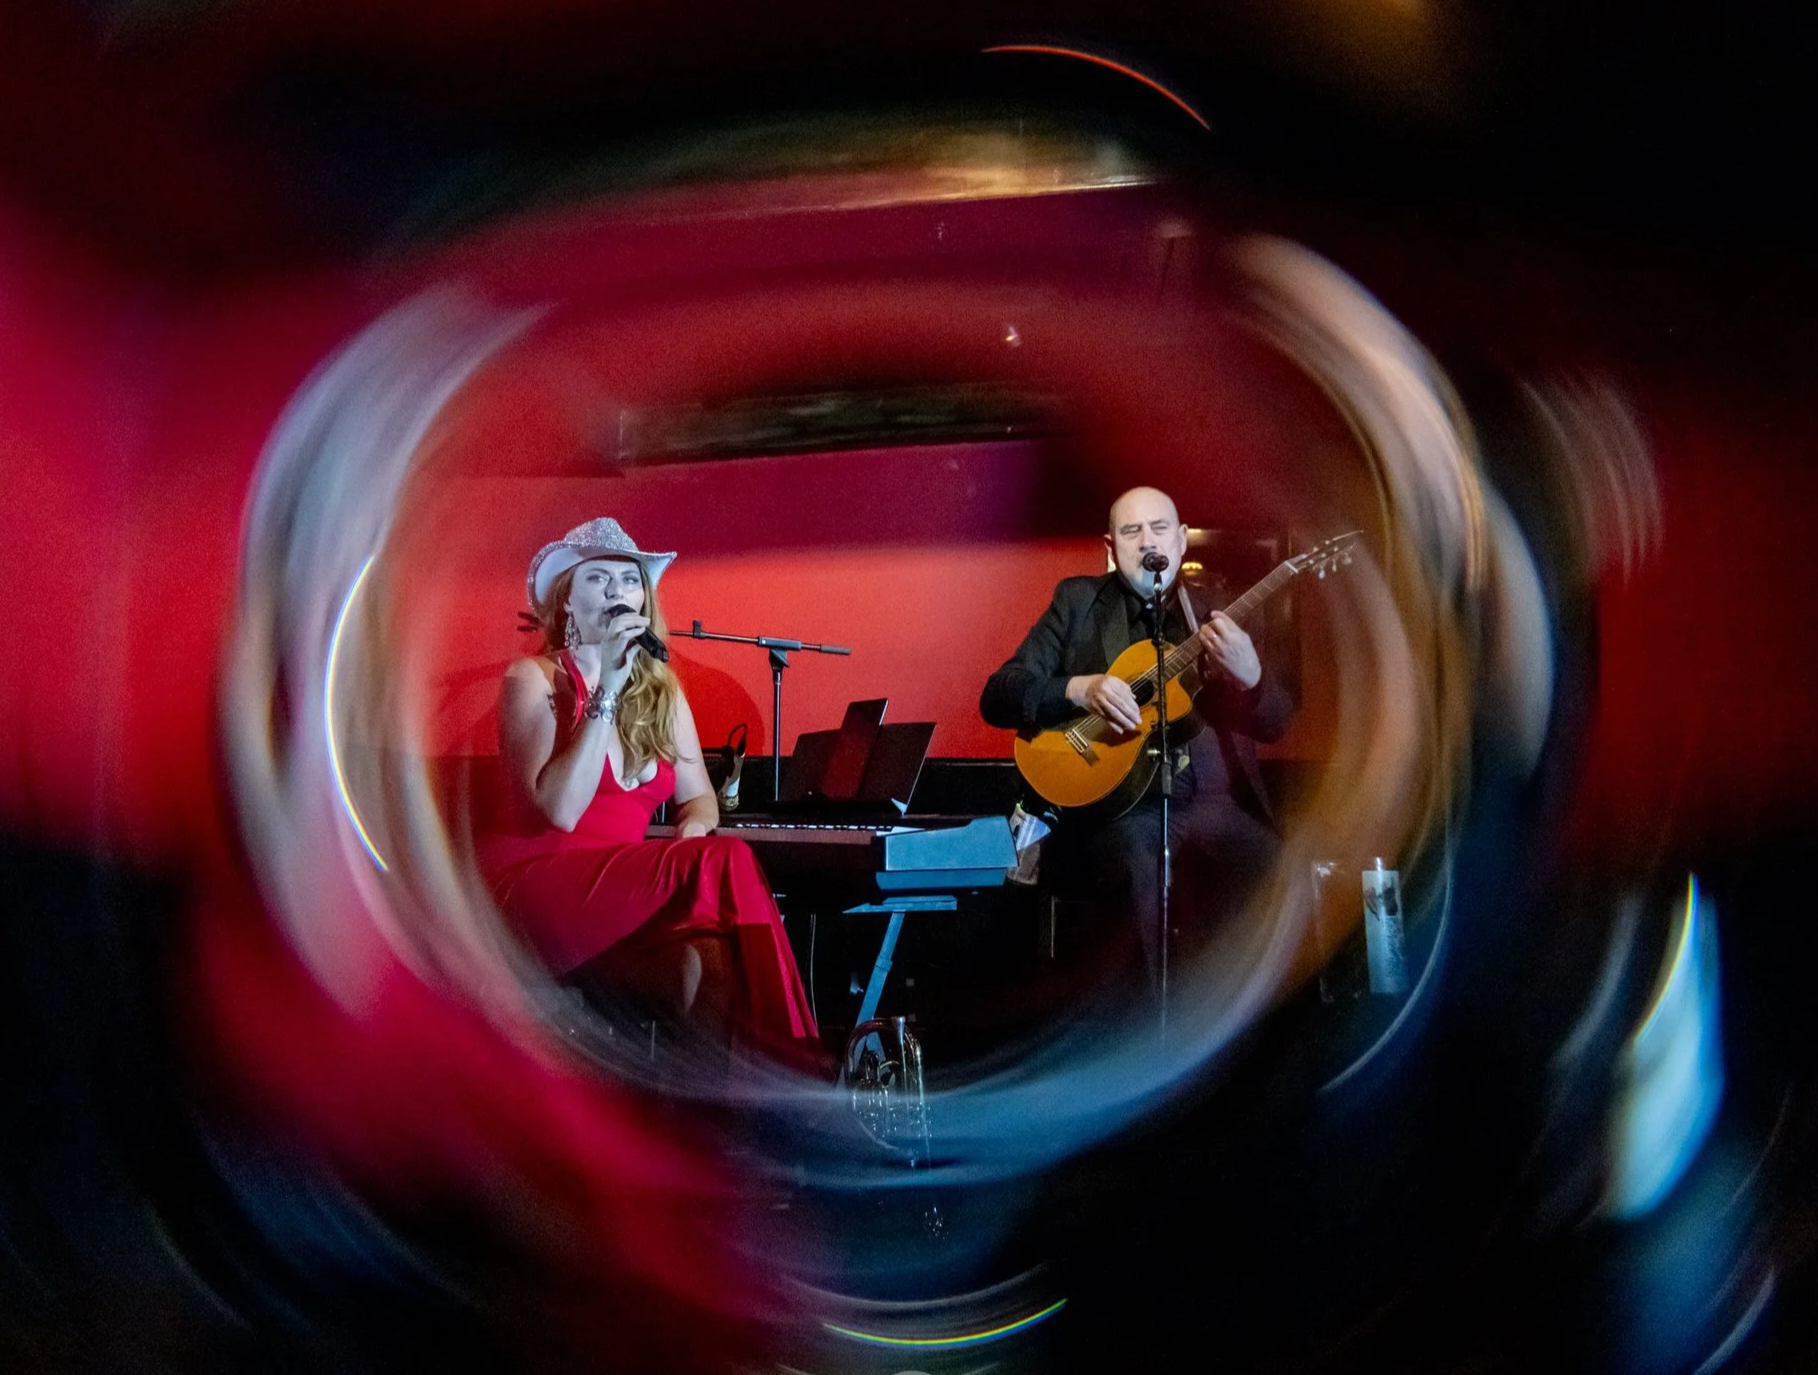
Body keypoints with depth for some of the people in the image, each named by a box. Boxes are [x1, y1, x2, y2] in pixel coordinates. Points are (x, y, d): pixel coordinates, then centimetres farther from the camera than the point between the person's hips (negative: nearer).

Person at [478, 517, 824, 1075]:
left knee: (701, 959, -32)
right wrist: (606, 693, -17)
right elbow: (557, 811, -15)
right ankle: (782, 1063, -26)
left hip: (618, 891, 5)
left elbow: (698, 797, 17)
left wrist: (690, 832, -7)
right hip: (530, 880, -4)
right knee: (724, 863, -27)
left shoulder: (661, 689, 15)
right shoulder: (534, 677, -1)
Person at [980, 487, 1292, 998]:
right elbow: (997, 697, 3)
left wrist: (1247, 673, -15)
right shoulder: (1078, 601, 11)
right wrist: (1080, 688, -15)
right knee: (1138, 863, -34)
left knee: (1267, 866, -27)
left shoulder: (1216, 614, 15)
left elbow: (1274, 725, 7)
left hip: (1212, 801, 2)